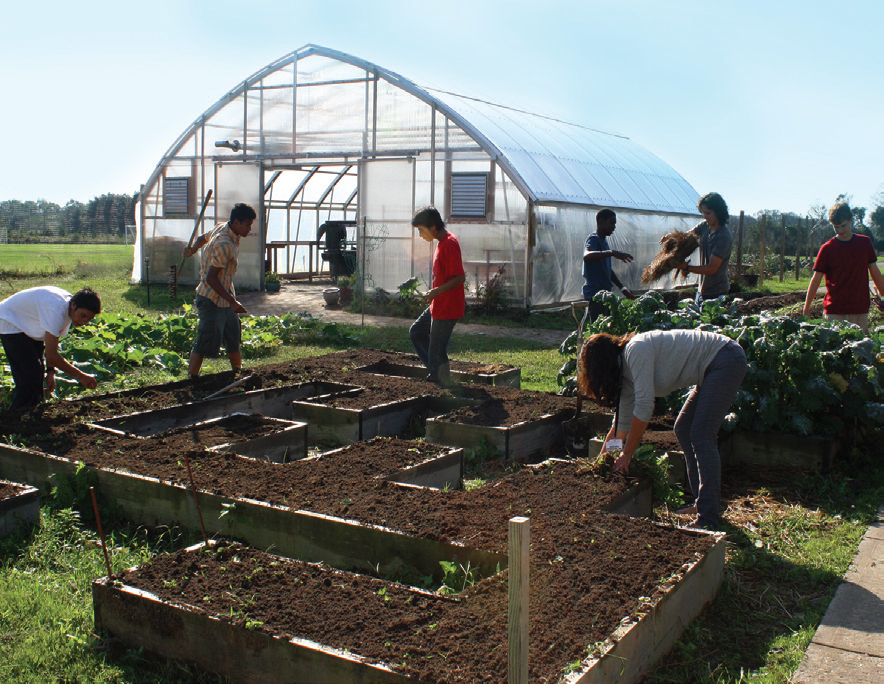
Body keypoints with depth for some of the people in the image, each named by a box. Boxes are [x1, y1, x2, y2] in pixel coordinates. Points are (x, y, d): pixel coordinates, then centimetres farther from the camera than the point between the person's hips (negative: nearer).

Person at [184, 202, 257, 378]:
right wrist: (233, 302, -26)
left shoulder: (222, 229, 5)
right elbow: (211, 278, -26)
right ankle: (192, 380, -1)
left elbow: (202, 238, 25)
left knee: (234, 340, 17)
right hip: (212, 299, -10)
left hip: (225, 297, 10)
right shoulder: (225, 245, -25)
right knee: (205, 344, -7)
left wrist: (192, 250, 47)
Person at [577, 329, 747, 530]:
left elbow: (644, 408, -22)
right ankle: (702, 503, 17)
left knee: (701, 437, -15)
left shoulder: (636, 350, -18)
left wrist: (626, 455, -15)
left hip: (726, 360, -10)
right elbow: (623, 422, 17)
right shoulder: (626, 370, 10)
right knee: (683, 430, 11)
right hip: (712, 369, 10)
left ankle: (707, 519, -14)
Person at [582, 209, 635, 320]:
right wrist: (612, 252, -44)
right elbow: (587, 256, -35)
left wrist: (622, 288, 22)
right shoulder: (594, 240, -10)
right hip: (595, 293, -10)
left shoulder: (603, 241, 20)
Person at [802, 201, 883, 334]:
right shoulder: (827, 249, -2)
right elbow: (816, 279, 1)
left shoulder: (865, 243, 6)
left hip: (860, 310, 3)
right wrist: (806, 308, -1)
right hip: (835, 311, -2)